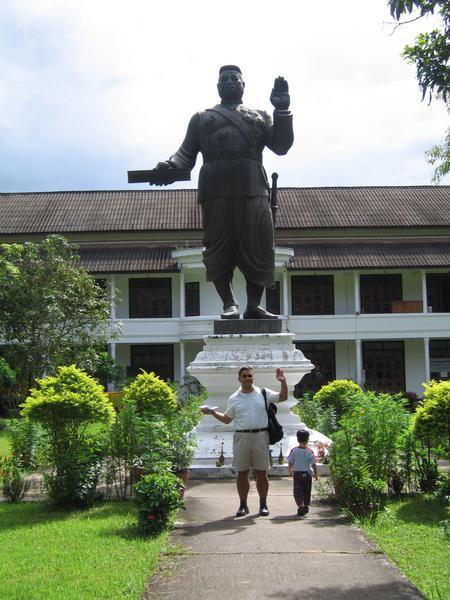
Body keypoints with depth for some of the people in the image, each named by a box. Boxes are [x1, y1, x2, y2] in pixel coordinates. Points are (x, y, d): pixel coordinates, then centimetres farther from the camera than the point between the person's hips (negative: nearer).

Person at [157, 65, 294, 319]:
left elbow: (281, 145, 12)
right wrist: (171, 165, -7)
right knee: (219, 250, -4)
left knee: (258, 250, -3)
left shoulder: (260, 116, 25)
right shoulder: (201, 118, 24)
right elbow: (187, 153, 14)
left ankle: (254, 306, 6)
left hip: (253, 191, 1)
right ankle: (230, 304, 3)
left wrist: (282, 111, 2)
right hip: (215, 192, 0)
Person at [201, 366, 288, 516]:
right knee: (242, 473, 5)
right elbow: (227, 419, 15)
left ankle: (263, 505, 15)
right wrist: (213, 412, 3)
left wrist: (283, 382, -5)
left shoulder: (264, 393, 6)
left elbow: (283, 397, 7)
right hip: (241, 437, 1)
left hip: (261, 437, -1)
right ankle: (243, 505, 15)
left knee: (261, 473, 4)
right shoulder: (234, 398, 8)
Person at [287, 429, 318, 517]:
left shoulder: (294, 451, -7)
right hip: (307, 473, 1)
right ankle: (306, 506, 22)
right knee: (307, 491, 15)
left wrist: (289, 471, 17)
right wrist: (315, 473, 8)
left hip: (297, 473, -1)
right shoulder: (310, 451, -8)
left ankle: (300, 505, -20)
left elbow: (290, 463, 0)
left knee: (297, 491, -1)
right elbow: (313, 464, -6)